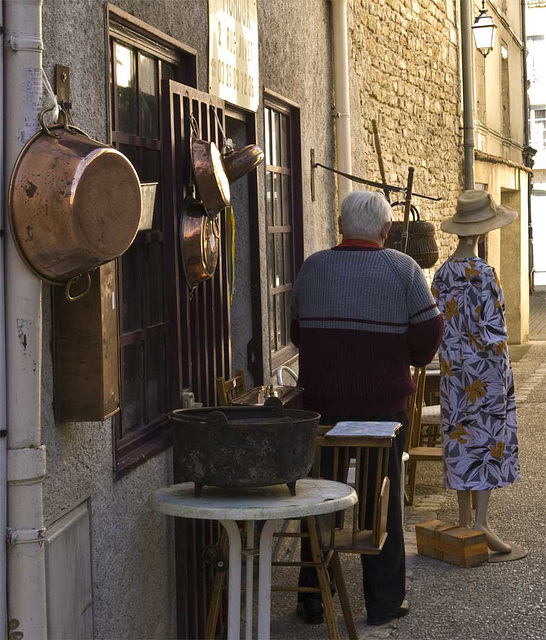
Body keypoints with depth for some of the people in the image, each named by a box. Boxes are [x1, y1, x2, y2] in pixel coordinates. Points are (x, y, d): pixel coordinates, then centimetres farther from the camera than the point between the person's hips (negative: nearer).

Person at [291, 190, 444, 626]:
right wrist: (412, 360, 12)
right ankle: (385, 601, 15)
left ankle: (313, 599, 15)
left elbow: (297, 331, 10)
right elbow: (429, 330, -8)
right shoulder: (403, 269, -5)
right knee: (382, 499, 9)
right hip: (383, 402, -2)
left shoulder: (313, 267, 3)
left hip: (321, 402, 2)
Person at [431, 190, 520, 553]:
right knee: (488, 440, 0)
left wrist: (452, 359, 17)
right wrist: (503, 369, -7)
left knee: (460, 439, 12)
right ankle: (481, 523, -1)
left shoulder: (442, 273, 3)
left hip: (453, 369, 6)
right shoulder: (483, 274, -17)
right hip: (486, 368, -6)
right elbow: (493, 331, -17)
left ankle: (464, 520, 20)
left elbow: (440, 326, 8)